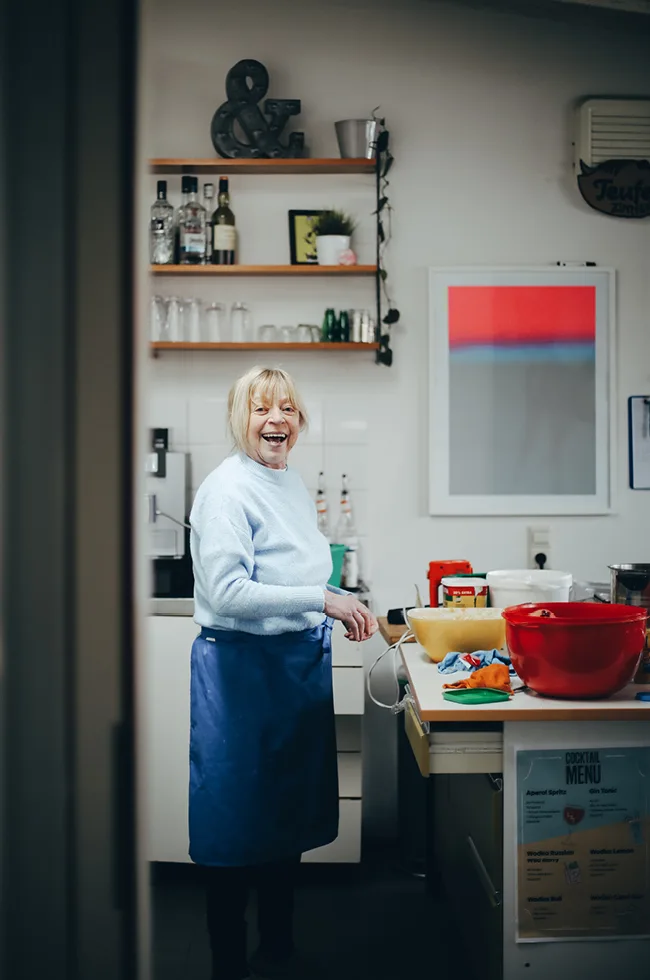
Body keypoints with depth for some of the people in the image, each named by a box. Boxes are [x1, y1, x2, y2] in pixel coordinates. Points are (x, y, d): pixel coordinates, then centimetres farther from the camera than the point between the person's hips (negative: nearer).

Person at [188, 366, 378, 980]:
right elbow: (227, 592, -24)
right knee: (238, 821, 2)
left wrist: (343, 610, 6)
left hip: (299, 663, 9)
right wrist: (320, 599, -23)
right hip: (241, 669, -8)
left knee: (288, 813, 17)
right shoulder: (226, 489, -15)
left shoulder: (291, 483, 11)